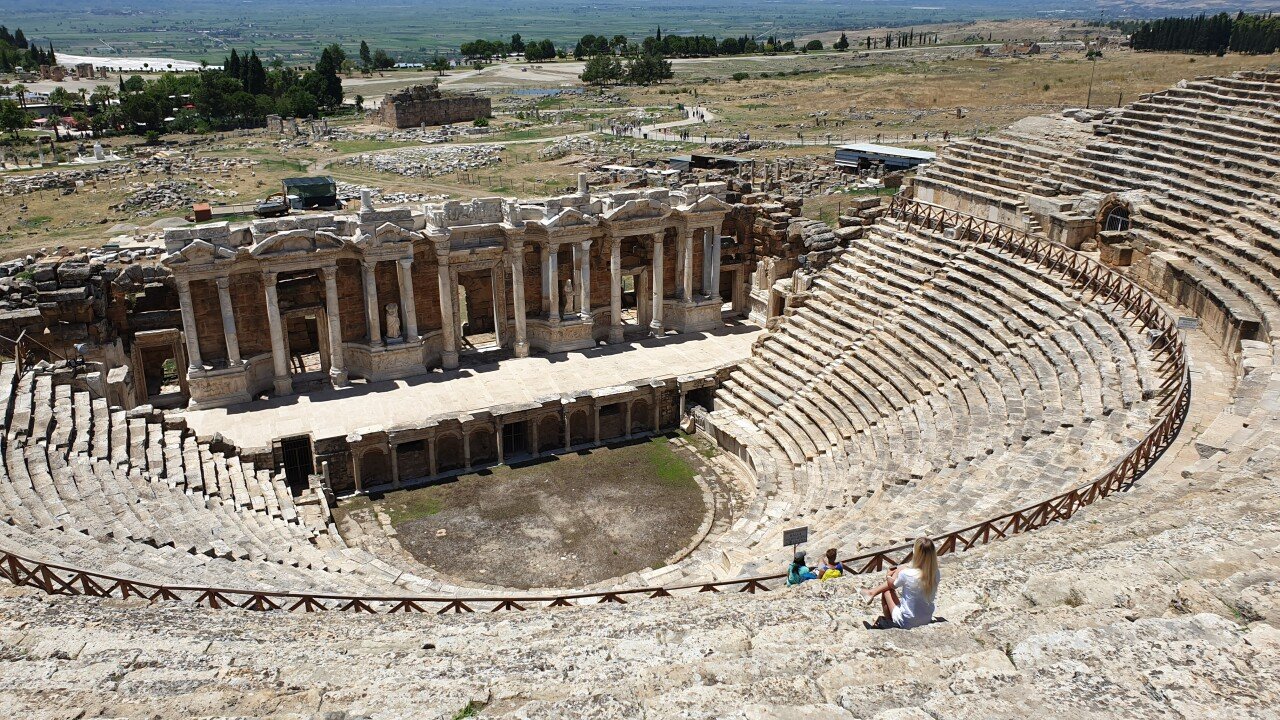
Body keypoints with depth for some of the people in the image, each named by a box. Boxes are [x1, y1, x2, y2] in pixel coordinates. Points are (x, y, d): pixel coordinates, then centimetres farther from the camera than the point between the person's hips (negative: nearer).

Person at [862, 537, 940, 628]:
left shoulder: (906, 574, -25)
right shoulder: (935, 573, -13)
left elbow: (892, 584, -2)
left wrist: (888, 578, 19)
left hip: (906, 622, -5)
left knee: (886, 590, 19)